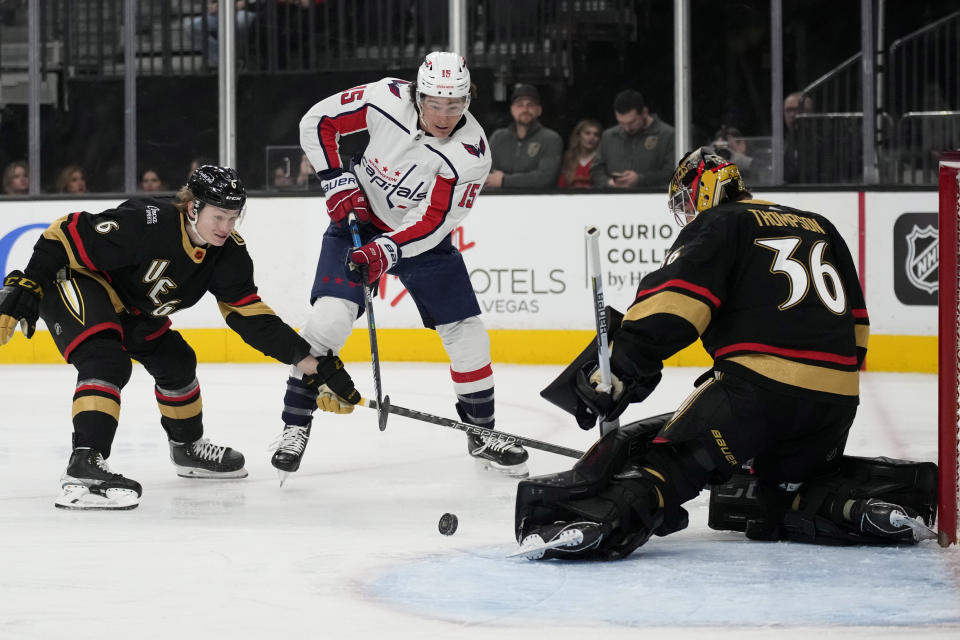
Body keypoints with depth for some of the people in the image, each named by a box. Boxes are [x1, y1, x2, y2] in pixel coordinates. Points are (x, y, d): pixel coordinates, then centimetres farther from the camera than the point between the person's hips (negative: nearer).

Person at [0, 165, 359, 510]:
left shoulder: (228, 254, -9)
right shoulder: (147, 223, -33)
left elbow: (249, 315, -6)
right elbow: (69, 235, -29)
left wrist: (310, 362, -13)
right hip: (74, 284, -9)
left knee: (175, 362, 17)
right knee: (106, 362, -30)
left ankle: (188, 448, 41)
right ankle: (84, 468, -41)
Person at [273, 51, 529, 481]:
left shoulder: (471, 153, -25)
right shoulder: (385, 100, -23)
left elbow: (433, 223, -25)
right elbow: (317, 121, -10)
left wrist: (386, 251, -38)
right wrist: (337, 182, -16)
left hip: (422, 238, 1)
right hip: (358, 219, -1)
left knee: (467, 333, -2)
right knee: (330, 315, -20)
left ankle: (482, 433, 19)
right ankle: (294, 427, -9)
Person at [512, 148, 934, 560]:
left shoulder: (718, 225, 7)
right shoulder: (821, 228, 27)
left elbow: (674, 297, -9)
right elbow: (855, 321, 28)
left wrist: (623, 366, -12)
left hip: (760, 384, -6)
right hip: (837, 399, 6)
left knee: (671, 459, -12)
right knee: (788, 494, 25)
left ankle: (608, 518, -38)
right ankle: (855, 510, 0)